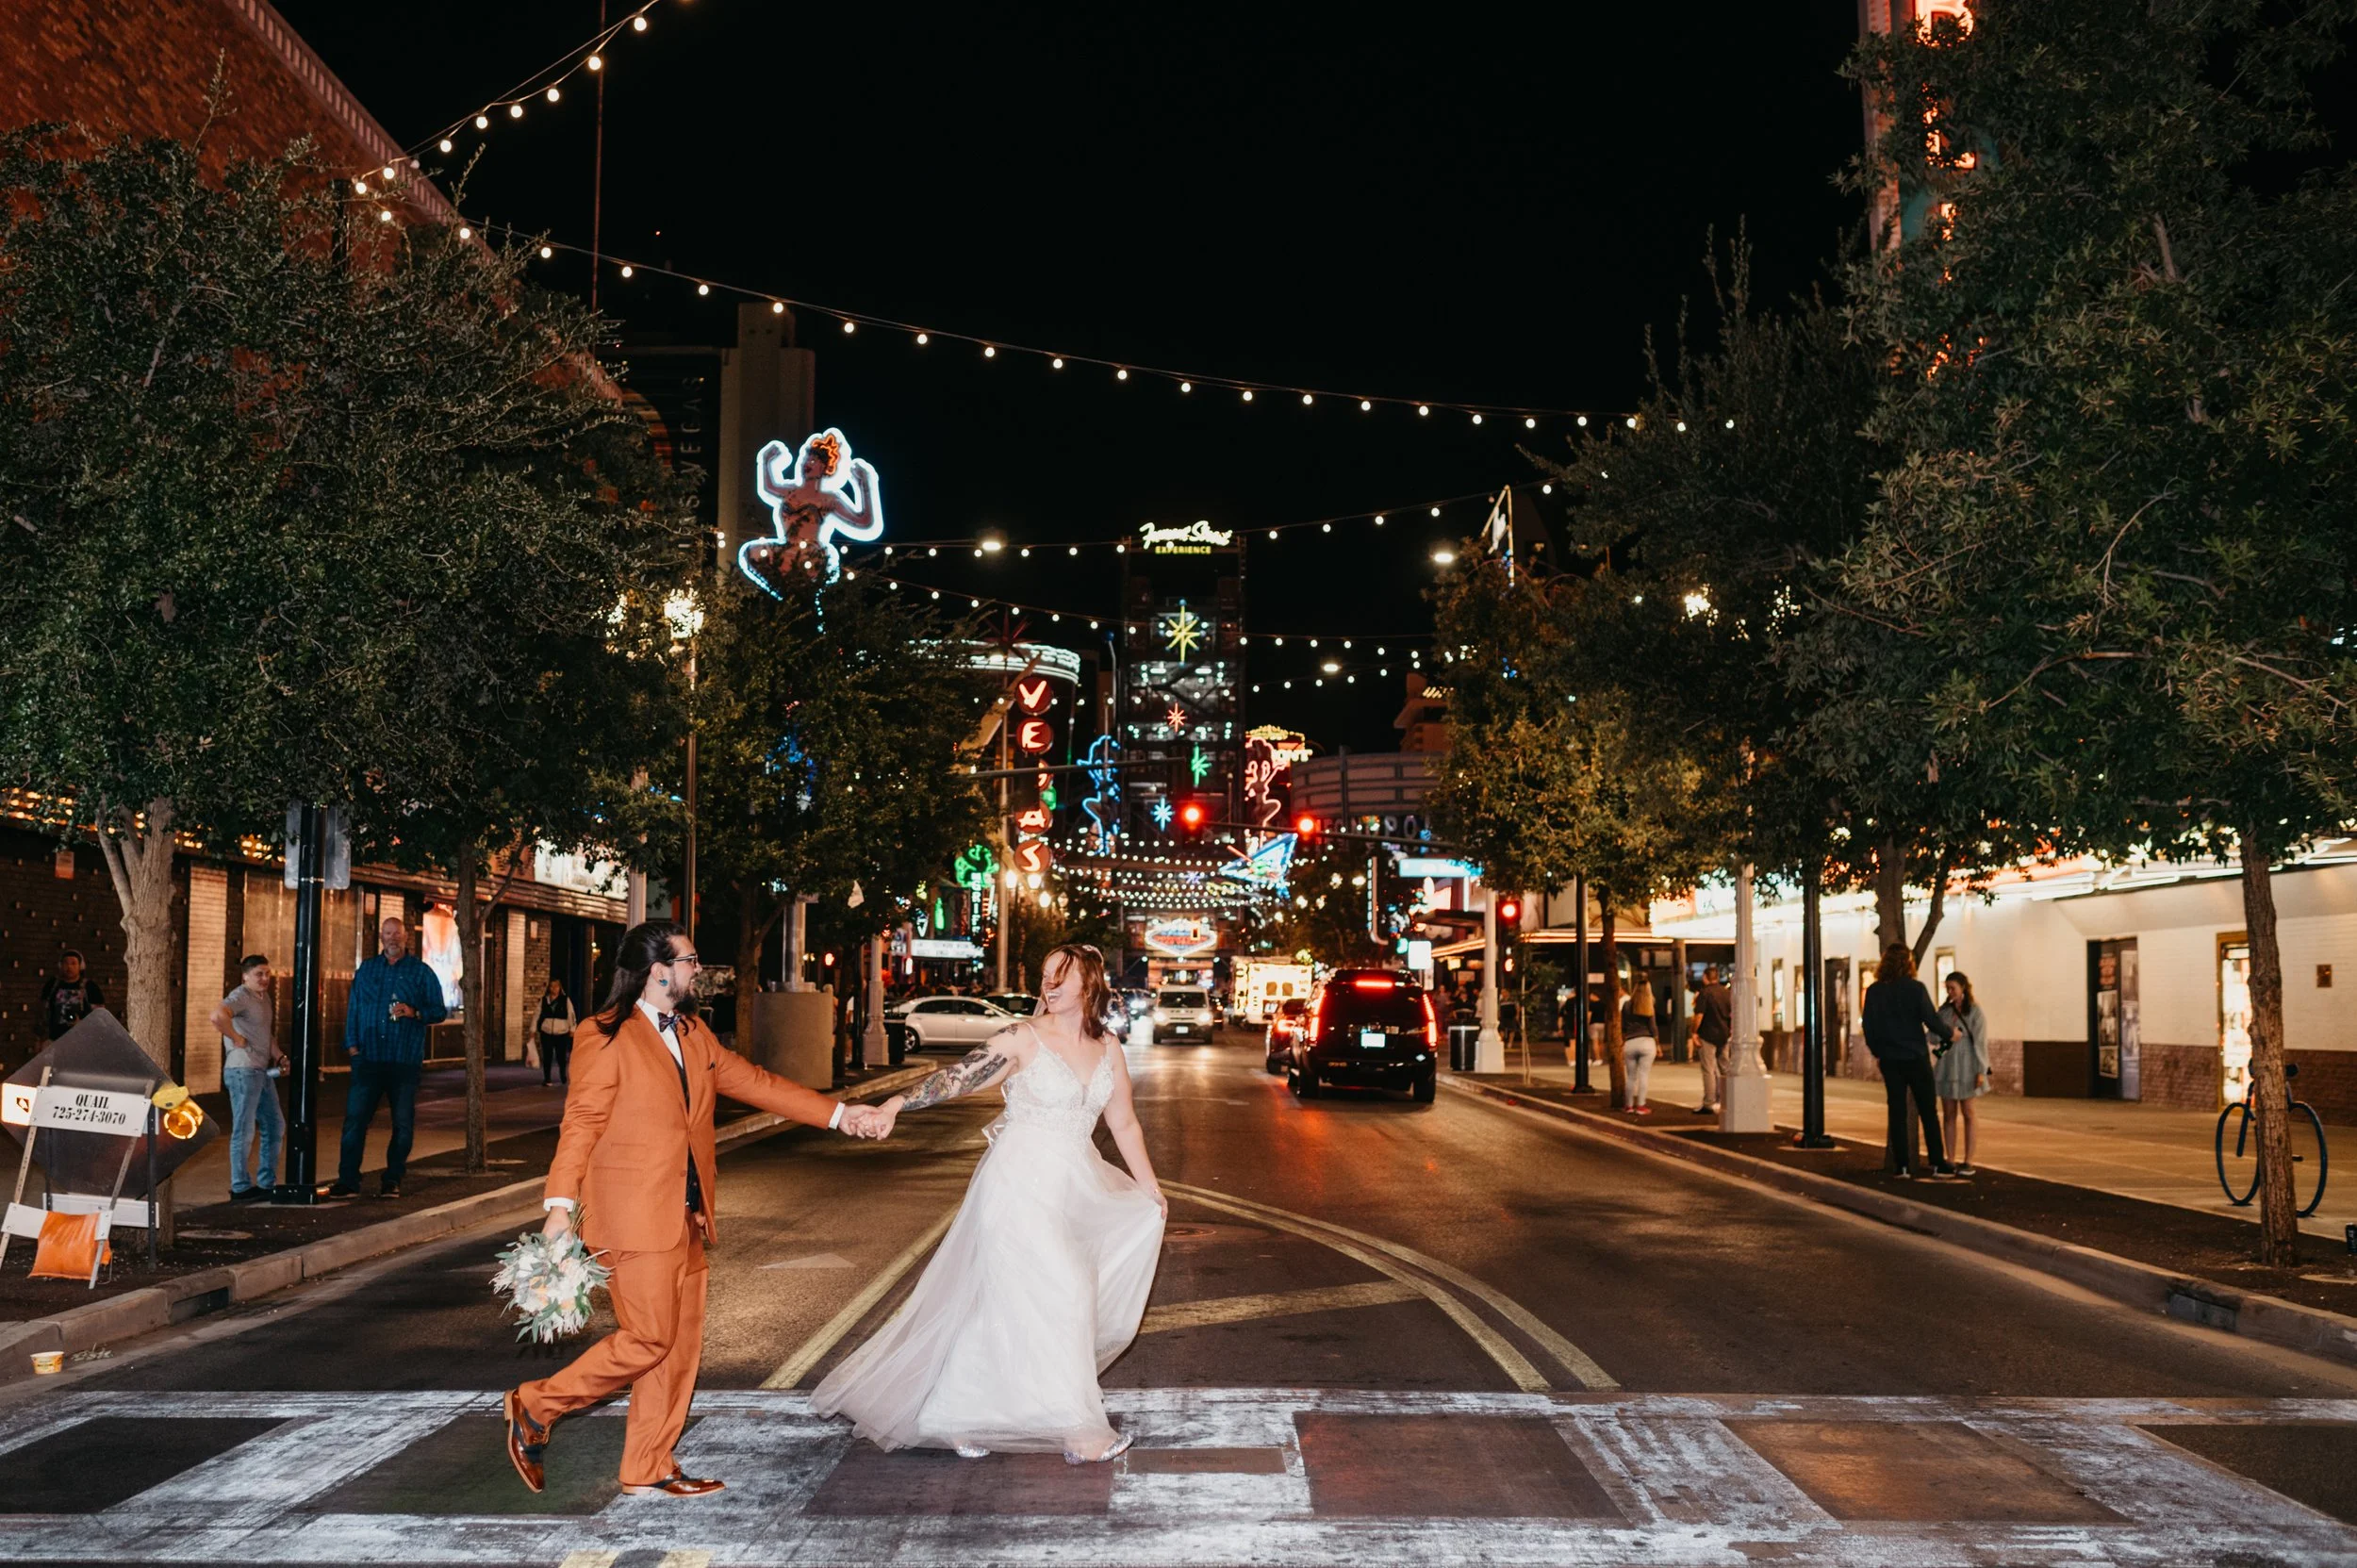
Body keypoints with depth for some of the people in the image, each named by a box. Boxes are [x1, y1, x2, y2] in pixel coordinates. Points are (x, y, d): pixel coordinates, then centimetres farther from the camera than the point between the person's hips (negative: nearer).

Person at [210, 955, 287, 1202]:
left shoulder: (264, 998, 18)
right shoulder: (241, 996, -12)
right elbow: (218, 1015, -32)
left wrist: (279, 1056, 14)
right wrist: (237, 1039, -22)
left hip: (263, 1071, 10)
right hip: (242, 1070, -10)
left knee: (275, 1127, 14)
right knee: (244, 1131, -4)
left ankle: (266, 1183, 22)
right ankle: (240, 1188, 2)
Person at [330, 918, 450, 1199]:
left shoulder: (421, 972, 5)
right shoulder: (367, 969, 13)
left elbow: (439, 1011, 3)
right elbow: (353, 1008, 13)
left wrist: (415, 1013, -15)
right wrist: (352, 1044, 3)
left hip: (405, 1060, -1)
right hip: (368, 1057, 2)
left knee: (403, 1123, 2)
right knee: (355, 1118, -4)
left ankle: (392, 1180, 12)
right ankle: (348, 1181, -1)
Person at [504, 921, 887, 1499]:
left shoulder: (693, 1033, 14)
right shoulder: (606, 1037, -10)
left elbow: (749, 1081, 16)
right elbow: (582, 1121, -12)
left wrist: (838, 1114, 11)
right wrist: (560, 1206, -20)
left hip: (688, 1214, 8)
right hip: (635, 1218, -8)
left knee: (681, 1348, 9)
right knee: (648, 1339, -7)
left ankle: (651, 1472, 18)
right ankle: (534, 1407, 11)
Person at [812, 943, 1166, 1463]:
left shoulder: (1108, 1048, 8)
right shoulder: (1022, 1039, -6)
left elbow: (1124, 1123, 16)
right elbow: (960, 1076, -15)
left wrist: (1150, 1188, 19)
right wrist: (902, 1100, -29)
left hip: (1075, 1186, 6)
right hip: (1021, 1183, -6)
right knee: (1055, 1293, -9)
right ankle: (1077, 1429, -1)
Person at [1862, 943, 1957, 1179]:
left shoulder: (1874, 991, -1)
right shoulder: (1915, 988, -10)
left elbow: (1869, 1025, 1)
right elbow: (1930, 1019, -11)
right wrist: (1949, 1034, 7)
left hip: (1890, 1060, 3)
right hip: (1916, 1057, -3)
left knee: (1897, 1113, 7)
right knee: (1928, 1111, 6)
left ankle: (1902, 1165, 5)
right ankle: (1937, 1163, 8)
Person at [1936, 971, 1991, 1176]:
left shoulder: (1976, 1012, -6)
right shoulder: (1944, 1011, 9)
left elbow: (1980, 1042, -10)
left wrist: (1981, 1072, -14)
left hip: (1967, 1068, -5)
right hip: (1947, 1067, 5)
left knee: (1968, 1114, 0)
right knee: (1948, 1114, 4)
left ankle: (1968, 1163, 2)